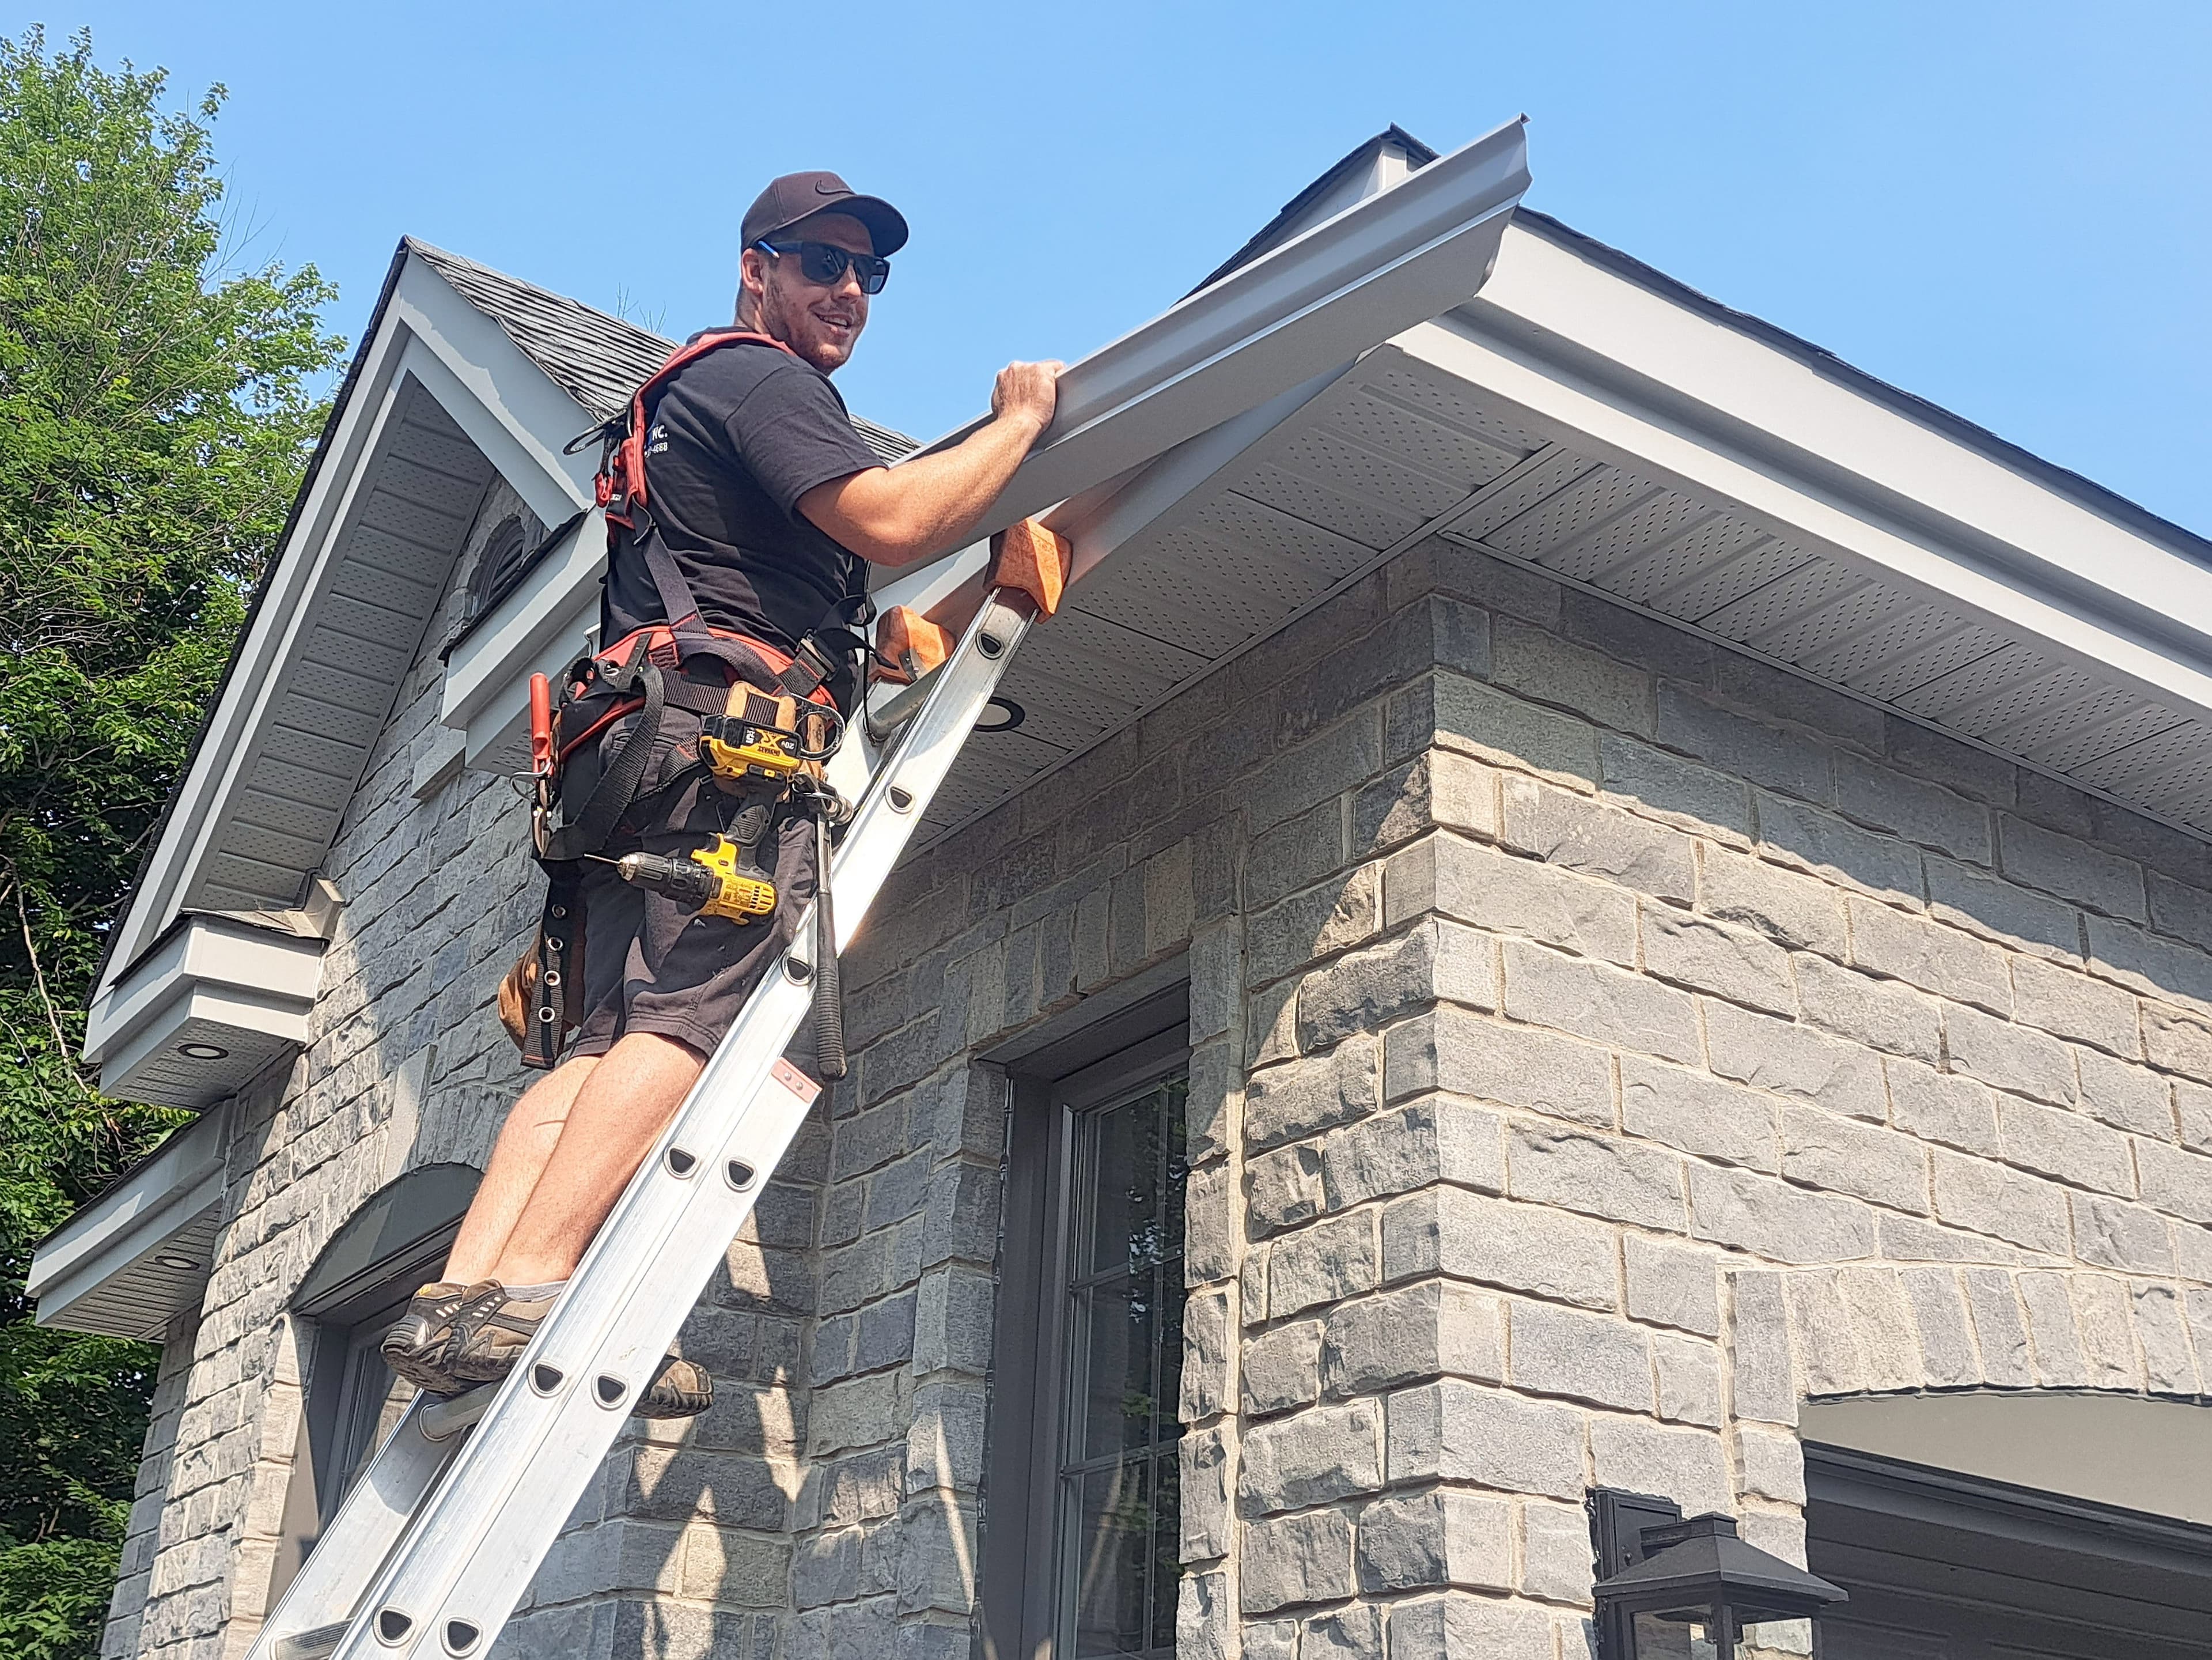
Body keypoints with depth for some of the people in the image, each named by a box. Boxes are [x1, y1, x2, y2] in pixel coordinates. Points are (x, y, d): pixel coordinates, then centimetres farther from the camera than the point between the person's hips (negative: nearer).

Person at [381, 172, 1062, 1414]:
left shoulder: (694, 395, 36)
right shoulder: (762, 380, 3)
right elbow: (891, 523, -11)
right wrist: (1020, 422, 2)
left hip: (635, 752, 10)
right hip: (721, 730, -10)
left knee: (609, 1045, -3)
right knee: (695, 1020, -21)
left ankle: (459, 1300, -15)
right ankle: (525, 1290, -32)